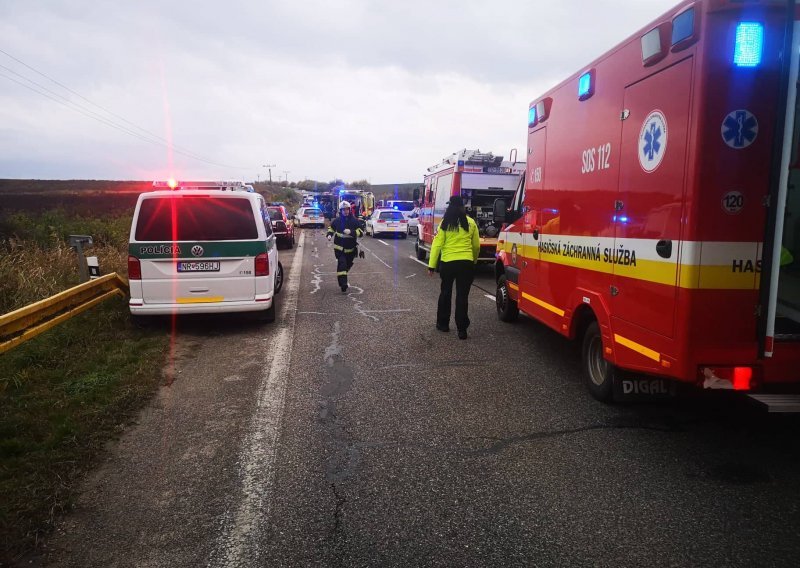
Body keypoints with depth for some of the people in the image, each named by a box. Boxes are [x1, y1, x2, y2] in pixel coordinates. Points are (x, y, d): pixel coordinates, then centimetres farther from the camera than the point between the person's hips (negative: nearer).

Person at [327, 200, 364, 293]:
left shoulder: (354, 221, -7)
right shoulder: (337, 220, -3)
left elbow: (360, 232, -13)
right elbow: (331, 228, 17)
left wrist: (351, 232, -28)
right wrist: (329, 234, -3)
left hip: (351, 248, 2)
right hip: (339, 247, -2)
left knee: (348, 265, 19)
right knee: (341, 264, -16)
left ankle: (341, 277, 49)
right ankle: (343, 285, -18)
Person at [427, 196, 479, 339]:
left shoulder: (445, 223, -1)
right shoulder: (471, 223, 3)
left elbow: (437, 244, -5)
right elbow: (476, 245, 10)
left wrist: (432, 266, -2)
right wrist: (474, 260, 28)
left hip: (447, 263, 0)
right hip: (466, 263, 0)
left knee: (445, 293, 17)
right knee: (462, 296, 3)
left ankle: (443, 323, 26)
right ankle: (462, 329, 2)